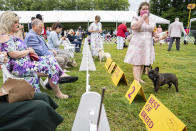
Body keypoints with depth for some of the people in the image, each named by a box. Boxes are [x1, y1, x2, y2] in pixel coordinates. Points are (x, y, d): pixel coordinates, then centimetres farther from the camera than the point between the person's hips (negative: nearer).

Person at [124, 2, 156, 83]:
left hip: (148, 44, 6)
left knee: (143, 62, 13)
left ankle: (139, 78, 27)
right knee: (137, 63, -9)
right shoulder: (136, 18, -3)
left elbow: (153, 31, 24)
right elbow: (134, 27, -24)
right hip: (137, 44, -6)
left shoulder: (151, 20, 14)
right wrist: (142, 18, -16)